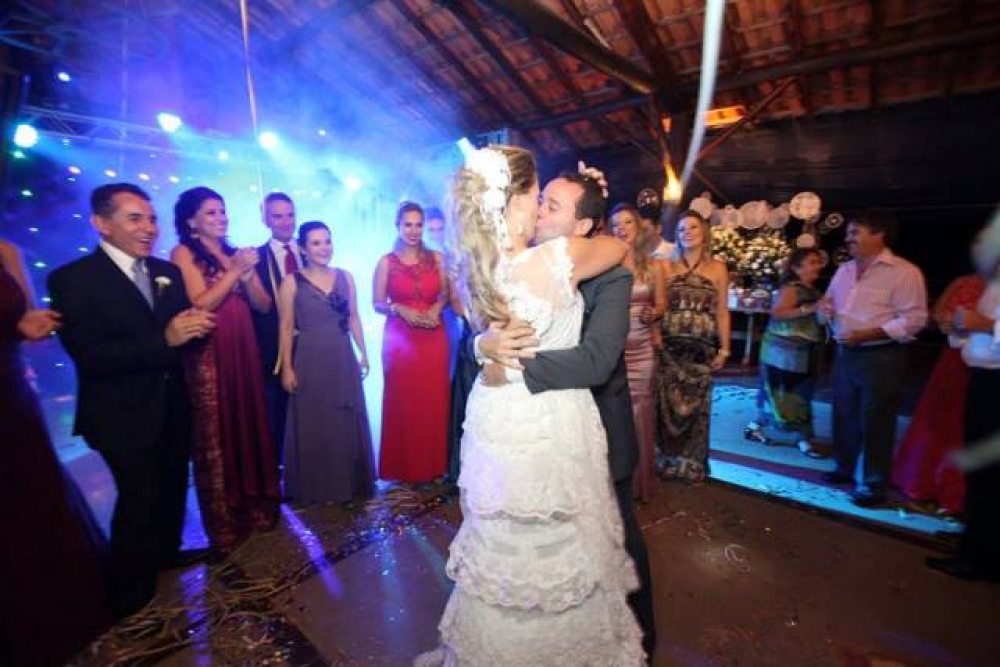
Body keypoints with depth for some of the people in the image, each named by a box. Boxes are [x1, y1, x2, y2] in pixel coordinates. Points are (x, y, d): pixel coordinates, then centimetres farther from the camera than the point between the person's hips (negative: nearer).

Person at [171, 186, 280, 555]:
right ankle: (224, 524, 18)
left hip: (243, 353, 5)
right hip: (209, 356, -5)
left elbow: (263, 304, 7)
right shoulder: (184, 253, -1)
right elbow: (200, 304, -12)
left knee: (250, 428, 11)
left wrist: (246, 276, -9)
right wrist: (234, 271, -13)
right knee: (216, 436, 4)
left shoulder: (237, 253, 14)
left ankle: (254, 506, 27)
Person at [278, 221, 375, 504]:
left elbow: (354, 318, 9)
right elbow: (286, 327, -4)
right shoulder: (292, 282, -4)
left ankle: (348, 483, 28)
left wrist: (364, 353, 6)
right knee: (313, 425, 8)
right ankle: (315, 487, 25)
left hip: (343, 359, 3)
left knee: (347, 424, 11)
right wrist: (287, 367, -7)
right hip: (310, 361, -3)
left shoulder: (345, 277, 5)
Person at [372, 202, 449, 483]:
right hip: (399, 339, -1)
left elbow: (446, 294, 10)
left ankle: (433, 465, 21)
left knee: (434, 402, 4)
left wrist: (436, 308, -10)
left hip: (433, 339, 2)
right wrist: (400, 309, -15)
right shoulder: (386, 262, 2)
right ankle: (403, 468, 19)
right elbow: (378, 304, 2)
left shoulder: (436, 258, 6)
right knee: (402, 402, 3)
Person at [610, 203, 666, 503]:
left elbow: (661, 304, 12)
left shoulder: (653, 265, 6)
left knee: (640, 412, 8)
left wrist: (652, 314, -8)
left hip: (642, 349, 2)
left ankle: (639, 481, 25)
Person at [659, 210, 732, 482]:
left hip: (702, 347, 0)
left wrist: (724, 348, 1)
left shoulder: (718, 268, 6)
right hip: (669, 346, 0)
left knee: (697, 404, 8)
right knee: (670, 403, 4)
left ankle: (693, 461, 25)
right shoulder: (667, 267, 6)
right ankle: (673, 458, 22)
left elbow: (721, 311, 5)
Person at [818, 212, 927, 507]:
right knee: (844, 416, 16)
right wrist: (824, 308, -2)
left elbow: (914, 318, -16)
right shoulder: (844, 270, 12)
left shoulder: (904, 272, -11)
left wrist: (867, 334, -24)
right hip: (844, 354, 7)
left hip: (881, 358, -7)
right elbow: (829, 302, 22)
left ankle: (873, 483, 17)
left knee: (874, 422, 2)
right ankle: (845, 467, 33)